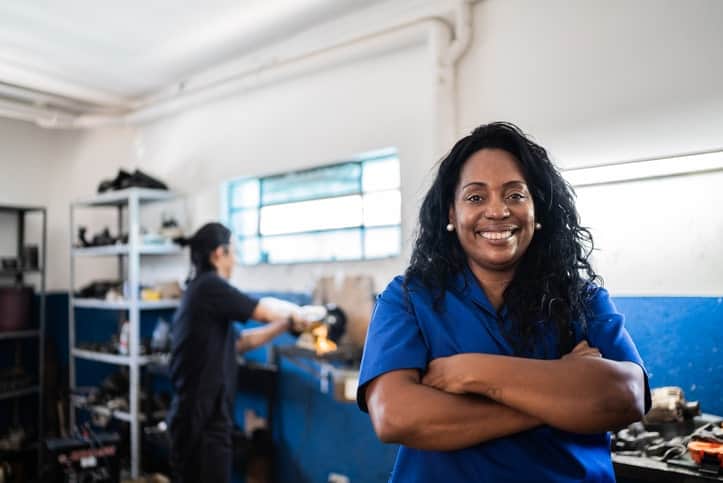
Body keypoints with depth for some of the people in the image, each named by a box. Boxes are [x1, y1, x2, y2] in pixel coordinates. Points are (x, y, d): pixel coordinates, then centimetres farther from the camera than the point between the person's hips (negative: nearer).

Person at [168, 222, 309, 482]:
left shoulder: (201, 292, 14)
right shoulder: (210, 286, -15)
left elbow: (241, 341, 20)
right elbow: (265, 310, -13)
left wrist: (285, 324, 14)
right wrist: (295, 312, 6)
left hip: (199, 415, 10)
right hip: (202, 419, -10)